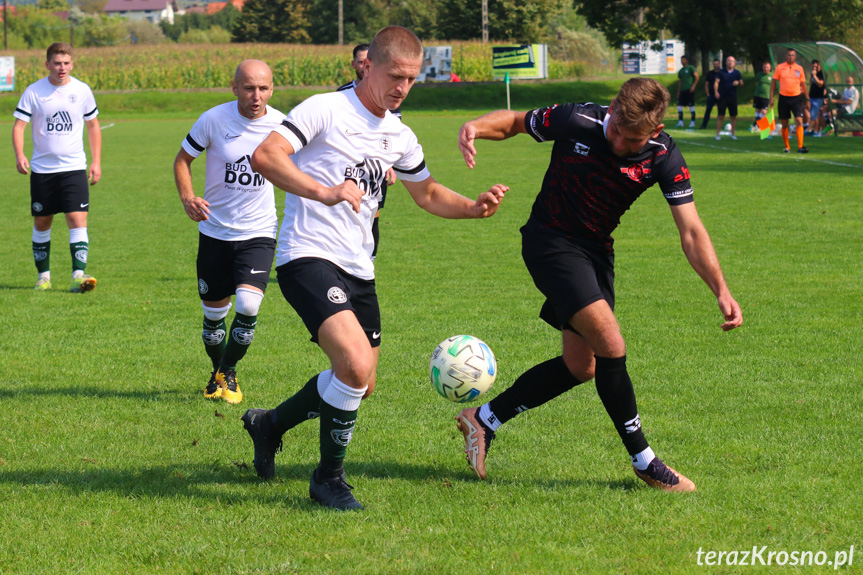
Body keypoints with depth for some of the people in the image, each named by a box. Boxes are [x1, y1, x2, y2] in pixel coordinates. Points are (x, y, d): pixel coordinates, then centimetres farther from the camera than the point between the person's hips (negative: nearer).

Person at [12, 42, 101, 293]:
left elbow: (93, 126, 13)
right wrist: (19, 155, -24)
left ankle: (79, 275, -16)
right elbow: (19, 125, -6)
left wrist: (96, 162, 7)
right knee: (41, 224, 8)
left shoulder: (82, 91, 1)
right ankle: (43, 276, 20)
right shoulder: (33, 92, -4)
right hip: (42, 169, 0)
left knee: (78, 220, -13)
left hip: (74, 168, 0)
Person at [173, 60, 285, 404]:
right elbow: (183, 159, 3)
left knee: (248, 305, -18)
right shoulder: (213, 120, -11)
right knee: (214, 313, 8)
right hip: (215, 231, 0)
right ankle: (218, 374, 35)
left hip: (259, 232, 0)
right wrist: (188, 198, -14)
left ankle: (229, 372, 7)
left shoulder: (280, 124, -6)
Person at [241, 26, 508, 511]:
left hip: (358, 270, 8)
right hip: (308, 257, -8)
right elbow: (264, 156, -21)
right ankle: (329, 478, -6)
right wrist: (324, 192, -34)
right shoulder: (326, 110, -9)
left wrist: (473, 208, 8)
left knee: (361, 384, 13)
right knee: (356, 365, -25)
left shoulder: (400, 137, 13)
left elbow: (427, 193, 28)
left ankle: (271, 424, 38)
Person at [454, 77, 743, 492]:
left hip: (597, 250, 6)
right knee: (610, 346, -17)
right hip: (550, 241, -6)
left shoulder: (664, 159, -15)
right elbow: (514, 122, -5)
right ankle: (643, 461, -7)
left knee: (582, 366, 10)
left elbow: (691, 232, -16)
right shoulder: (576, 122, -22)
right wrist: (475, 127, -27)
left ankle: (484, 419, 23)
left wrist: (721, 291, -27)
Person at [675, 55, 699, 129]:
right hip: (682, 90, 6)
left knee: (691, 106, -3)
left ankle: (692, 122, 2)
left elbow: (697, 77, -7)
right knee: (679, 106, 0)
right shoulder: (680, 71, 17)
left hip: (689, 89, -6)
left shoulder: (691, 68, -1)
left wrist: (693, 86, -17)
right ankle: (680, 122, 4)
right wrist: (678, 92, 18)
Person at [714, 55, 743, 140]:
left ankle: (733, 134, 13)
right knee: (720, 116, -5)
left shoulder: (737, 73, 8)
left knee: (733, 116, 4)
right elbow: (716, 82, -4)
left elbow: (741, 83, 8)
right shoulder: (721, 72, 2)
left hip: (733, 97, 2)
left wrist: (738, 83, -16)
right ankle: (717, 134, 0)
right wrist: (716, 92, -20)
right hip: (722, 97, -2)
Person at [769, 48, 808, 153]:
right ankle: (787, 147, 18)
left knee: (799, 121, -14)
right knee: (784, 124, 6)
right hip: (783, 97, 0)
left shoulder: (799, 68, 5)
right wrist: (771, 98, -1)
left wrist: (807, 99, 9)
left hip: (796, 97, 0)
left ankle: (800, 147, -16)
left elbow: (803, 84, 11)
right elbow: (773, 83, 5)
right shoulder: (780, 67, 2)